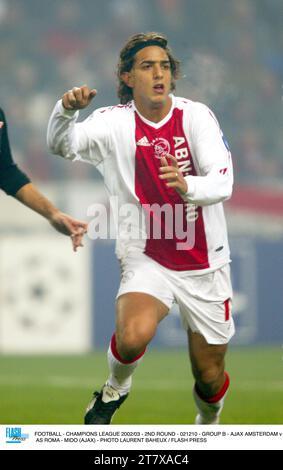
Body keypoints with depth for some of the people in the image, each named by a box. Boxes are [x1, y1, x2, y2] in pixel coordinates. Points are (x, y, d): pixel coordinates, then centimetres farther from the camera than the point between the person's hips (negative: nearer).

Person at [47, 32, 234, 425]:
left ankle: (208, 427, 42)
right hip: (146, 258, -1)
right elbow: (62, 145, -18)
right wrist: (66, 110, -39)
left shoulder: (195, 115, -8)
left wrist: (187, 185, -40)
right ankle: (115, 389, 3)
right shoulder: (115, 123, -6)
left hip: (205, 264, 1)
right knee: (132, 336, -31)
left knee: (210, 376, 8)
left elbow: (223, 183, -18)